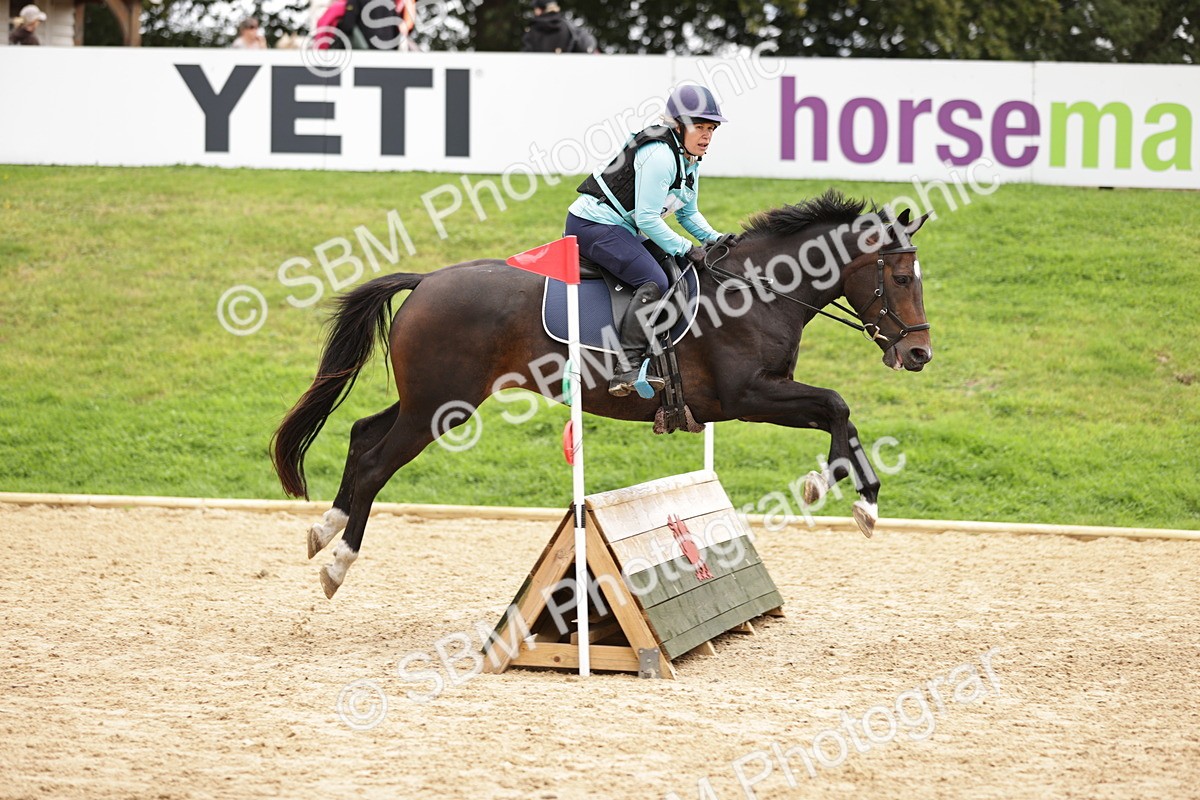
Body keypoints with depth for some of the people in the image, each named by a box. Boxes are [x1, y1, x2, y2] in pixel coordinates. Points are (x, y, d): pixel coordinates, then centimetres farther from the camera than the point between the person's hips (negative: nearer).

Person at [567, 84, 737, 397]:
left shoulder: (689, 161, 11)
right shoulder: (660, 156, -21)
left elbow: (689, 213, 21)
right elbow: (647, 219, -24)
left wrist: (714, 239, 3)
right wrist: (686, 250, -18)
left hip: (621, 230, 11)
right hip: (594, 224, -11)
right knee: (654, 281, -27)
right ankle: (627, 368, -32)